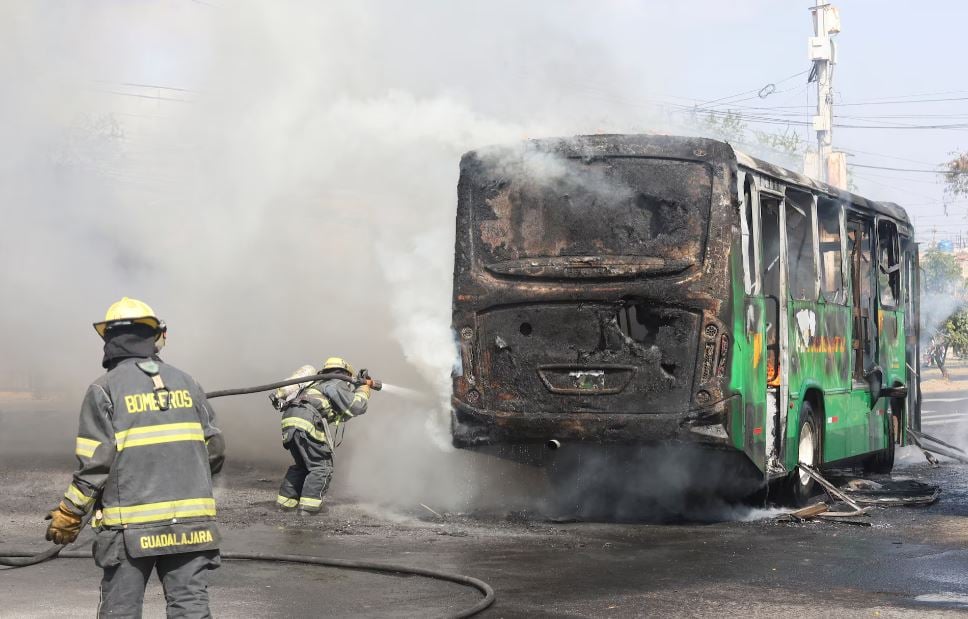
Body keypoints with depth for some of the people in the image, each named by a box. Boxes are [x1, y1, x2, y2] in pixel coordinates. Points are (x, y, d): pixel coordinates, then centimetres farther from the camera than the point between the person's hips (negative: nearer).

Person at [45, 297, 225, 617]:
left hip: (131, 527, -3)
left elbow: (95, 463, -9)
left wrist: (68, 515, 1)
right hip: (191, 524, 3)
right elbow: (215, 449, 9)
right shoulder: (184, 382, 8)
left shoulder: (105, 389, -3)